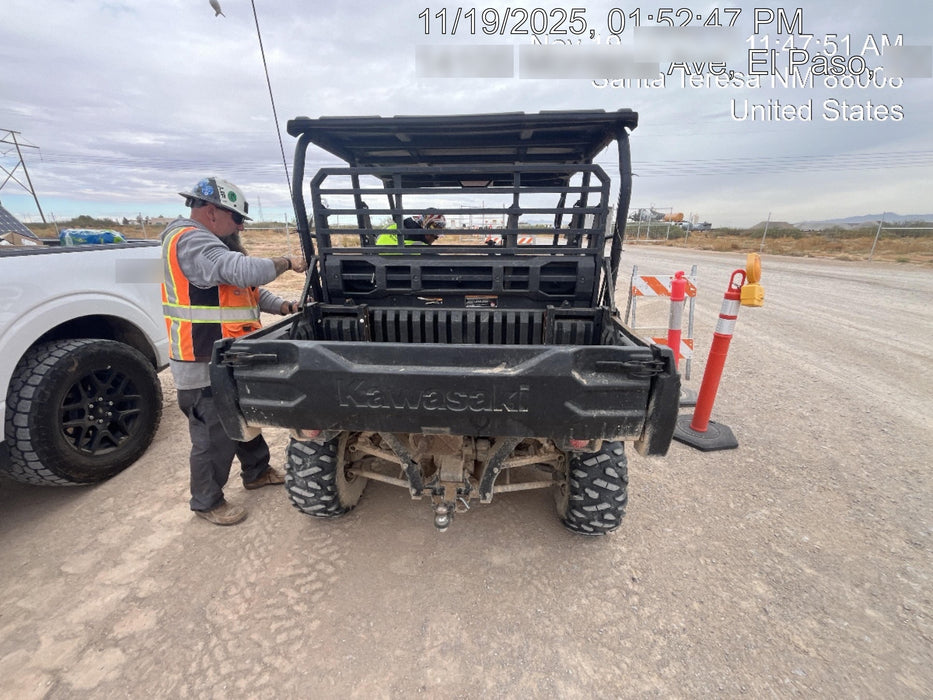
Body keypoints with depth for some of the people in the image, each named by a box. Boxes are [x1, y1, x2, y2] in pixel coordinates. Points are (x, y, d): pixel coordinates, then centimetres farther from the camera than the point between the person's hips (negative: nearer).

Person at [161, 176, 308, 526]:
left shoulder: (214, 244, 16)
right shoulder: (190, 242, -18)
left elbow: (249, 290, 15)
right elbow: (245, 272, -33)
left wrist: (287, 307, 2)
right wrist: (287, 262, -17)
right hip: (206, 367, -10)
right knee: (215, 436, 4)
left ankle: (257, 471, 41)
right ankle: (207, 501, 24)